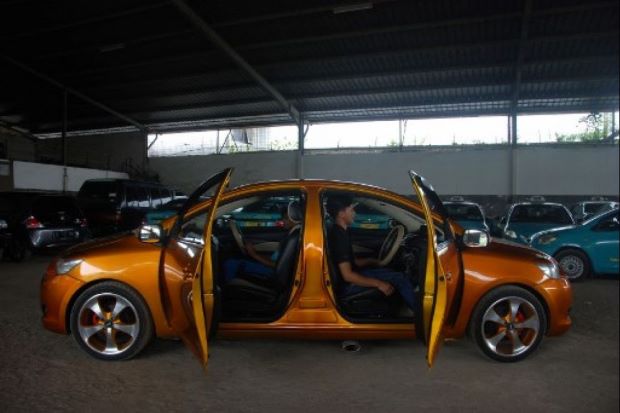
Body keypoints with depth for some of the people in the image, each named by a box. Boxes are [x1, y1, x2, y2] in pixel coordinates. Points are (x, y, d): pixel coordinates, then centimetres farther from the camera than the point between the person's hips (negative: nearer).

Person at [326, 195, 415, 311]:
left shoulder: (340, 232, 9)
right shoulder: (338, 236, -23)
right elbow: (348, 276, -27)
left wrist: (372, 261, 10)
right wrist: (378, 283, -22)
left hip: (352, 277, 10)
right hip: (348, 285, -10)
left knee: (392, 272, 19)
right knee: (400, 278, -10)